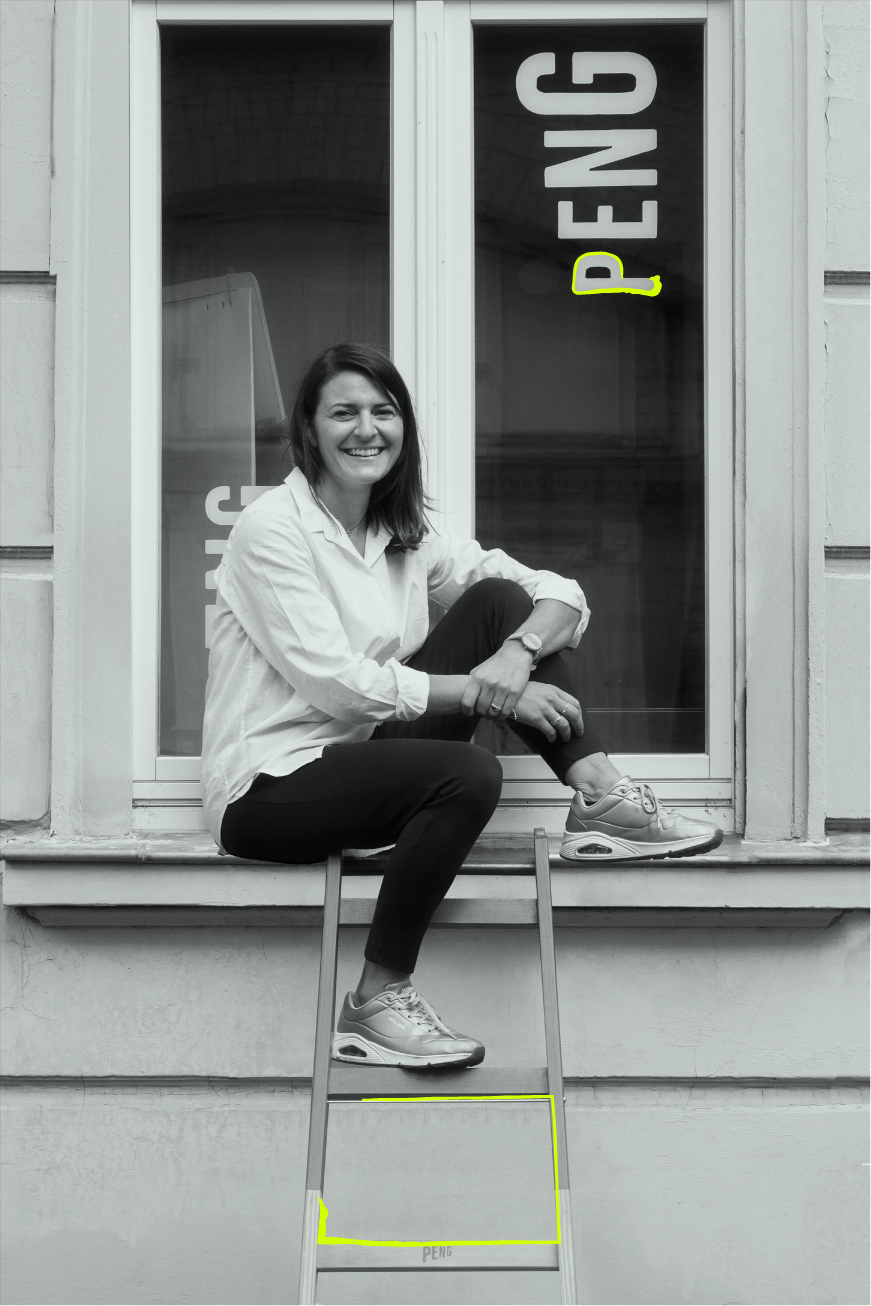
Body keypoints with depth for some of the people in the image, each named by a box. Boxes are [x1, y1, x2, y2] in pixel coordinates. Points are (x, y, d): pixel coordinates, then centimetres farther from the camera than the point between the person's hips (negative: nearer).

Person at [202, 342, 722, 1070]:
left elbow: (562, 595, 2)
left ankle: (599, 799, -12)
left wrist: (517, 653, -21)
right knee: (470, 774, -32)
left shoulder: (409, 537, 8)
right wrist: (487, 692, -20)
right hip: (269, 788, -6)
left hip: (363, 761, 6)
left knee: (498, 600, -6)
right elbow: (336, 683, -21)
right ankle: (377, 1002, -17)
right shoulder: (272, 530, -12)